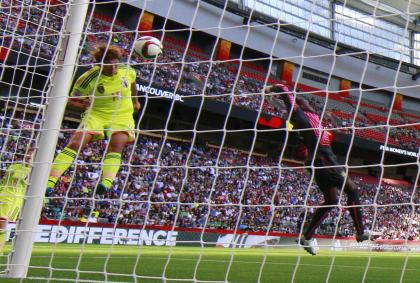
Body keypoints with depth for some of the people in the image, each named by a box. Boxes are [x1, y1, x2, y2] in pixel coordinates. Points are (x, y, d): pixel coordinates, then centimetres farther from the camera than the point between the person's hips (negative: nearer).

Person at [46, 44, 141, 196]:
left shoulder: (128, 71, -4)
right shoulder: (88, 78, -13)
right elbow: (72, 99, -3)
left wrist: (135, 101, 32)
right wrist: (83, 104, -20)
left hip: (122, 115, 1)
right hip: (96, 114, -1)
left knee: (116, 145, -28)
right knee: (76, 143, -20)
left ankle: (106, 183, -44)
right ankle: (50, 180, -22)